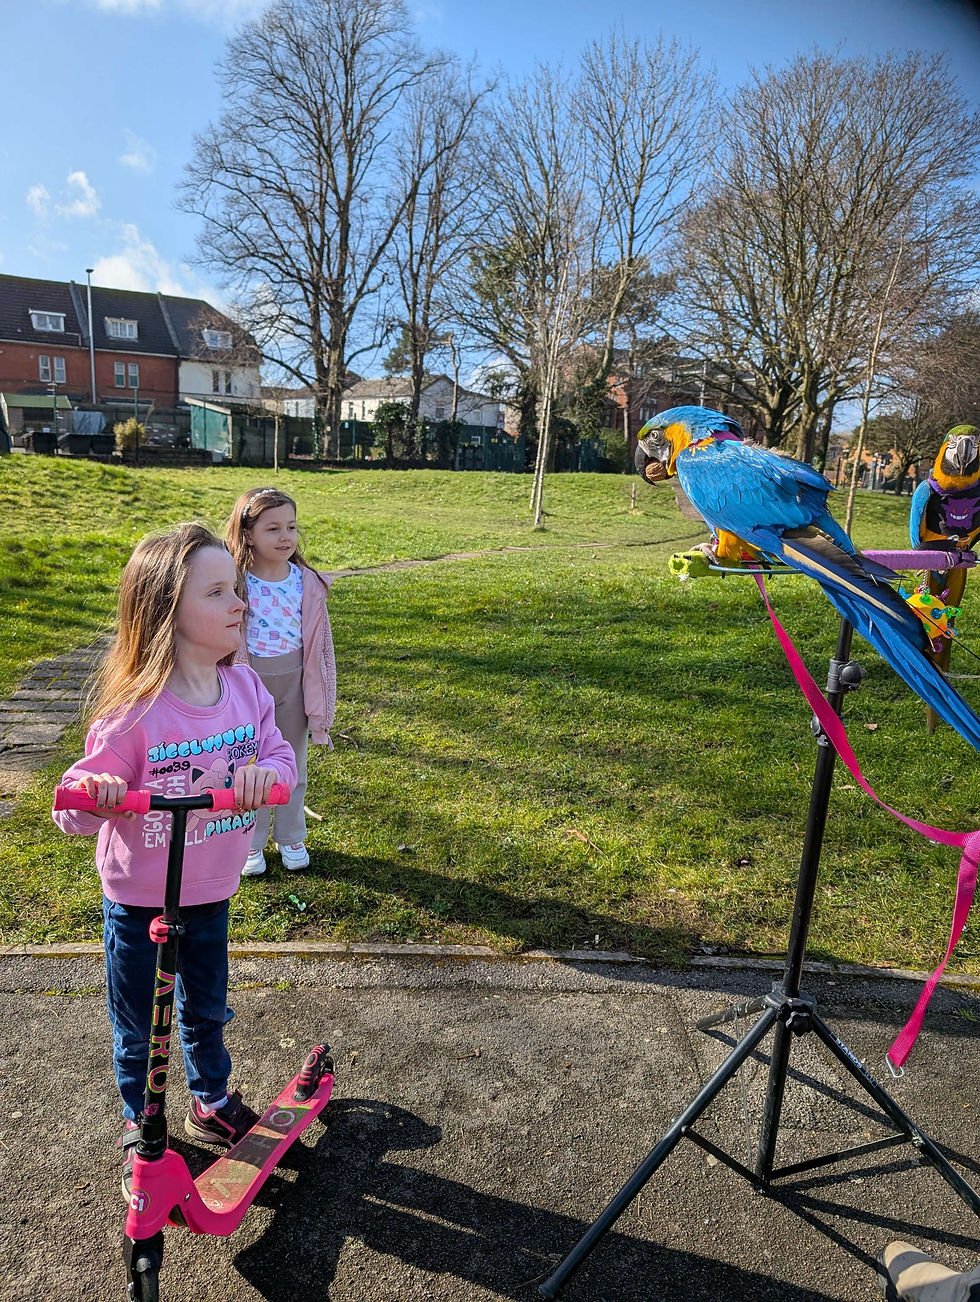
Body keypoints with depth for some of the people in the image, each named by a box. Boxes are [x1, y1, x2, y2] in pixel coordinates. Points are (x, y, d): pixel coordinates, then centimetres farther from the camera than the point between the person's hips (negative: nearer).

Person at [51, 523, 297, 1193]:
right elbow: (78, 808, -20)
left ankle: (212, 1102, 52)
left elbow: (280, 753, -10)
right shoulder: (134, 712, -27)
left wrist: (267, 771, -33)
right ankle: (140, 1125, 47)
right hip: (138, 902, -4)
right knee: (138, 1026, 19)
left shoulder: (244, 686, -12)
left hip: (210, 892, 4)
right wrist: (91, 795, -43)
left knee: (206, 1009, 26)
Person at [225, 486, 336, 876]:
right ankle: (250, 843, 33)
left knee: (293, 765, 17)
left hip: (293, 684, 2)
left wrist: (319, 703, 0)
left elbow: (318, 647, -2)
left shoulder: (307, 583, -7)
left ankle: (291, 837, 37)